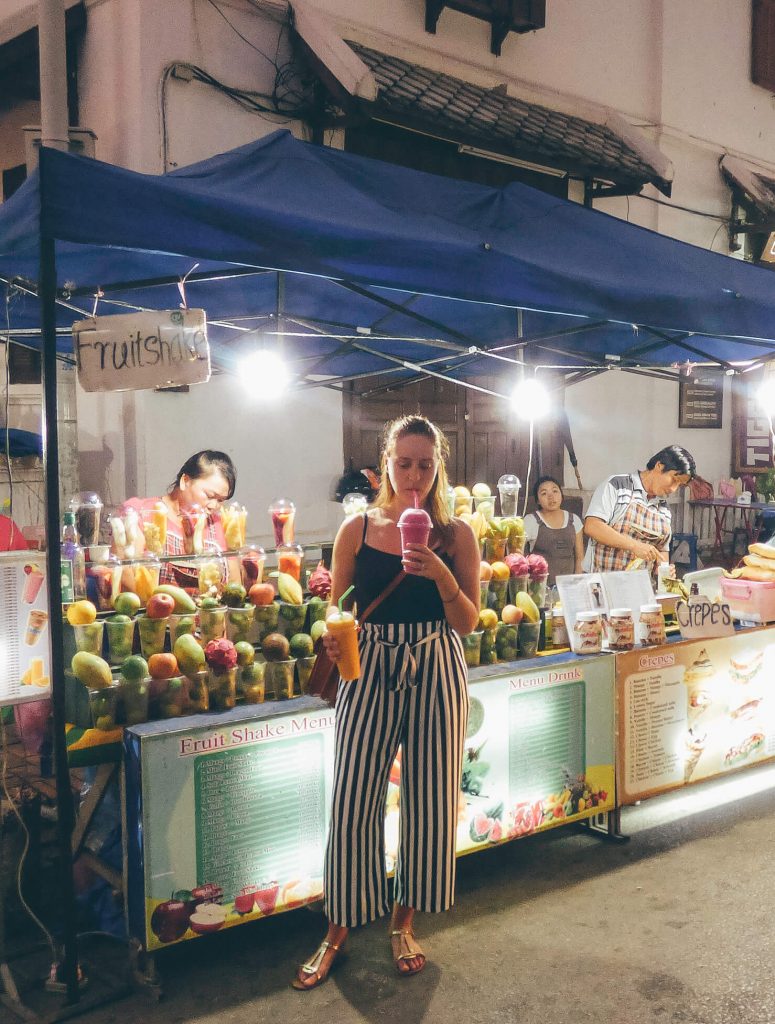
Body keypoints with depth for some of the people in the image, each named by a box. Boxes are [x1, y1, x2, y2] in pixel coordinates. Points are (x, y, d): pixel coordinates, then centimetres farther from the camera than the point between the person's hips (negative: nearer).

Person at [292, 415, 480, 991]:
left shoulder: (456, 535, 1)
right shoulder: (357, 530, 2)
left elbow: (467, 623, -1)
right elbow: (337, 608, 8)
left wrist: (441, 574, -17)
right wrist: (334, 636, -14)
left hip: (436, 672, 1)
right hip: (369, 670, 0)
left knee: (429, 802, 8)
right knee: (352, 805, 0)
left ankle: (404, 922, 29)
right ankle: (339, 929, 20)